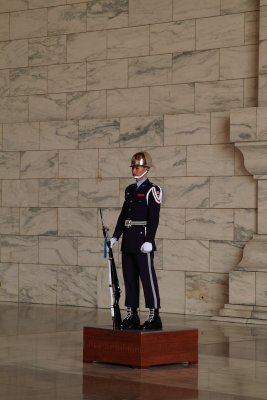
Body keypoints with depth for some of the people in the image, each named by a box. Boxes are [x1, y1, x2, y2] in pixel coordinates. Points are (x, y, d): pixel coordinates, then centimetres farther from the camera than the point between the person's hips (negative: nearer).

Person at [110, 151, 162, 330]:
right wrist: (116, 236, 12)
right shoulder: (130, 190, 16)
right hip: (128, 241, 8)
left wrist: (149, 241, -20)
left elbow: (154, 218, -13)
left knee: (148, 277, -6)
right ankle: (132, 316, 15)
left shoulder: (152, 190, -6)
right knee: (130, 278, 9)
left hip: (143, 241, -8)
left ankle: (154, 316, -2)